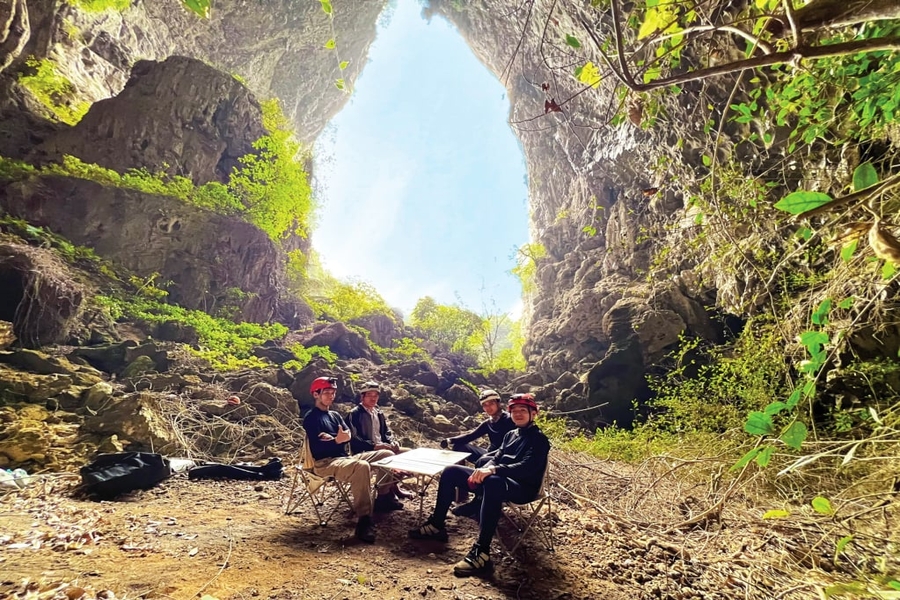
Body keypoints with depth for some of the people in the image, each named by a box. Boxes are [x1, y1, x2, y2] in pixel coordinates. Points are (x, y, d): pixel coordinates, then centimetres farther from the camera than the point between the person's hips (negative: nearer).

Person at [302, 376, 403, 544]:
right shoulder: (311, 418, -6)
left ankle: (384, 497, 11)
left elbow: (349, 435, 2)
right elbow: (316, 449, -17)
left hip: (345, 457, 9)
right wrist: (336, 440, -31)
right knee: (361, 466, -39)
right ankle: (364, 520, -37)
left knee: (387, 455, 2)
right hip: (325, 463, -8)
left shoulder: (335, 415, 19)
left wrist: (333, 439, -17)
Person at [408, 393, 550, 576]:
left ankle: (482, 554, -44)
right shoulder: (511, 434, 17)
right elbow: (496, 457, 13)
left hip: (523, 487, -9)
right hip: (498, 479, 9)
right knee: (451, 471, 4)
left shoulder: (539, 439, -7)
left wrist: (493, 470, -35)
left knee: (492, 482, -44)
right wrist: (484, 470, -11)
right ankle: (437, 525, 10)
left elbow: (526, 468, -22)